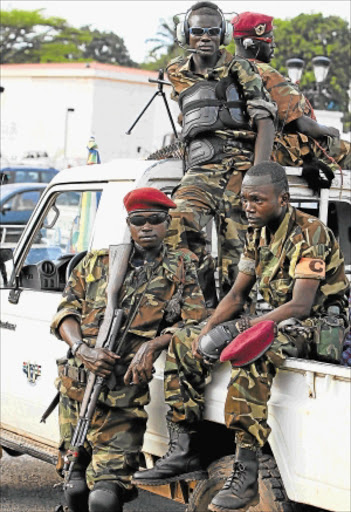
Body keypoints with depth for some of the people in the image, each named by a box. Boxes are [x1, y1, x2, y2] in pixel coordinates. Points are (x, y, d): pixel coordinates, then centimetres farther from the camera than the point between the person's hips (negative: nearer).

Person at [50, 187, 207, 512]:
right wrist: (81, 349, -9)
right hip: (77, 388, 3)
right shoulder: (97, 263, 16)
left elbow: (195, 323, 0)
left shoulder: (182, 270, 9)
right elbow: (66, 311, 11)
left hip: (127, 397, -3)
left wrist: (152, 345, -16)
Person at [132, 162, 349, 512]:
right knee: (183, 342, -1)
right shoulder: (257, 234, 7)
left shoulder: (311, 234, -19)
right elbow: (237, 295, 11)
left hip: (319, 323, -9)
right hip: (274, 319, 9)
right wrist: (208, 329, -7)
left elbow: (301, 304, -27)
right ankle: (184, 447, -1)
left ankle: (246, 472, -40)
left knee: (251, 354, -40)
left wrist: (248, 327, -35)